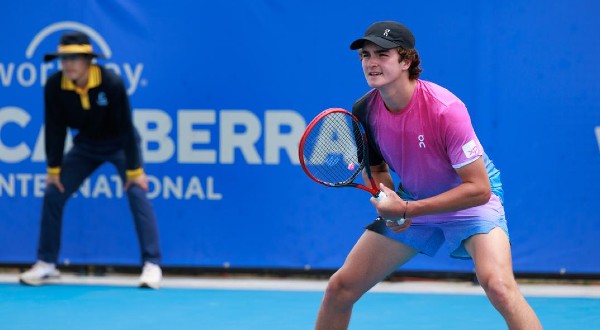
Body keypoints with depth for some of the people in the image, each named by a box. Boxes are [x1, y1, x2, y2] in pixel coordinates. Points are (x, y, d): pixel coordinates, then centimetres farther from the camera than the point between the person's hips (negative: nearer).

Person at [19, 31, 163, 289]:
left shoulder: (111, 83, -31)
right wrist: (53, 169, -6)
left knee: (137, 194, -20)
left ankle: (152, 265, -16)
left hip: (119, 143, -4)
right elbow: (55, 129, -10)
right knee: (53, 194, -2)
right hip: (85, 145, 4)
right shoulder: (54, 86, -22)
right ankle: (46, 264, 11)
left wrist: (134, 170, -21)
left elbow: (125, 127, -24)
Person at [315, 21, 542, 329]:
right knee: (339, 289, 1)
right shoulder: (364, 111, -13)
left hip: (470, 200, -5)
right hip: (411, 202, 6)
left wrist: (405, 210, -31)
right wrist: (389, 205, -15)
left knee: (498, 285, -32)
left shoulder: (445, 109, -30)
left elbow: (479, 189, -29)